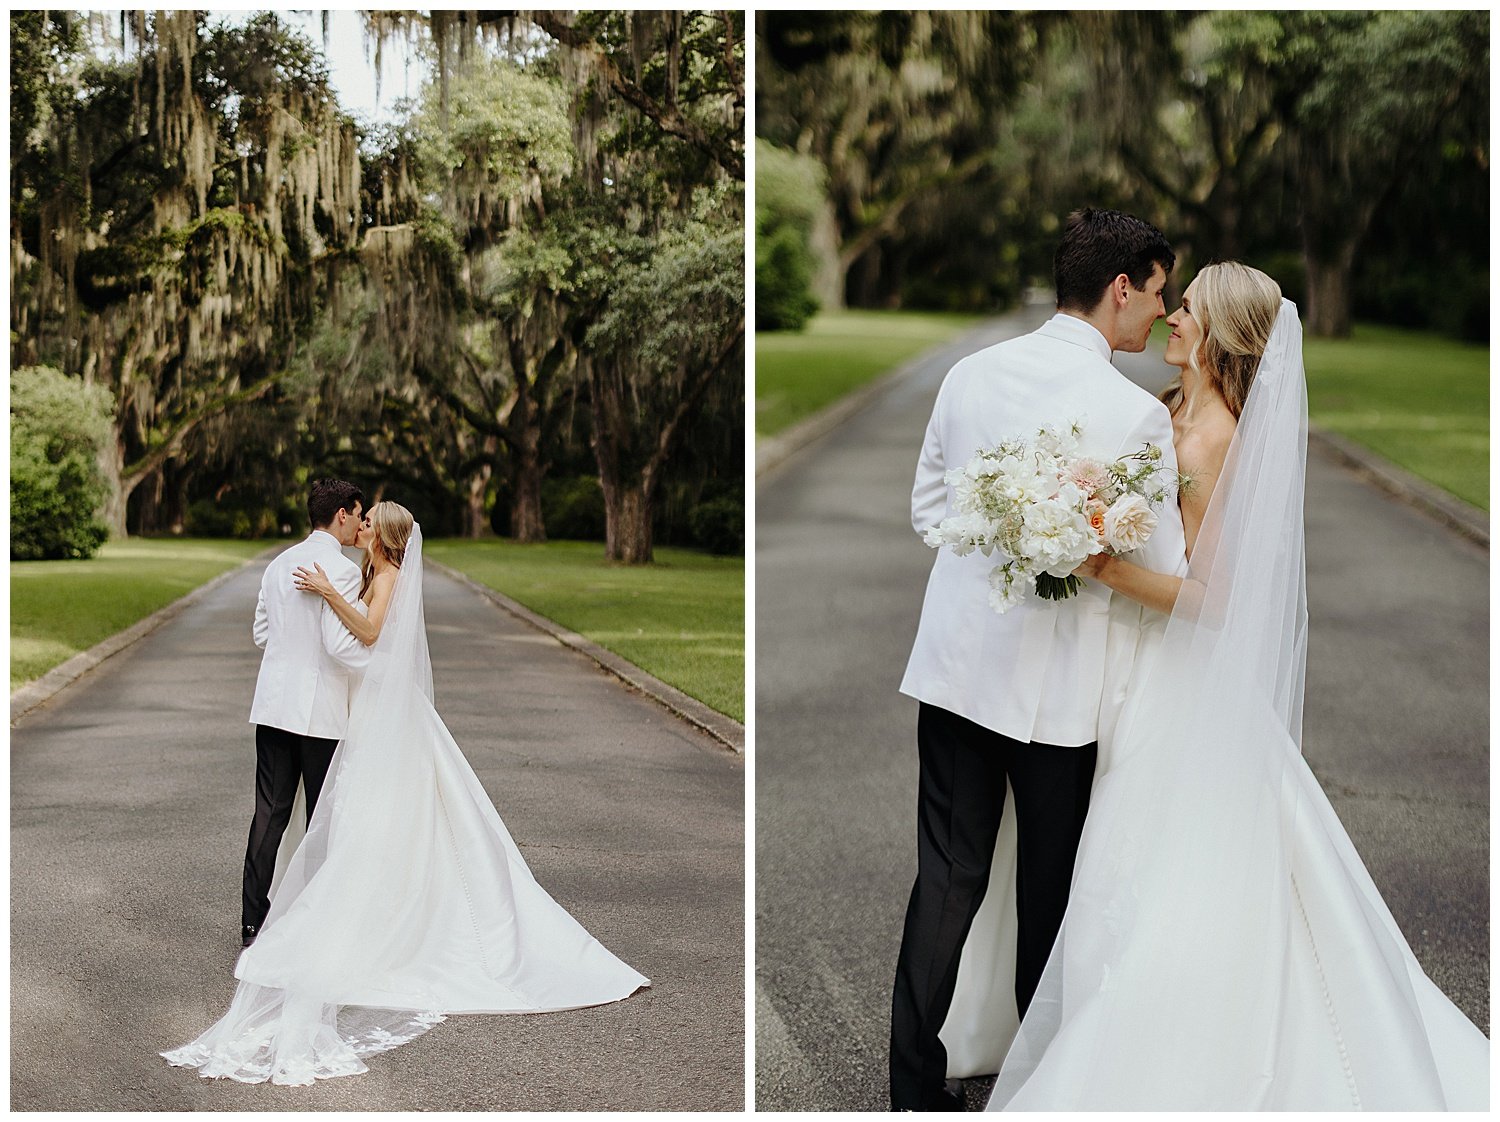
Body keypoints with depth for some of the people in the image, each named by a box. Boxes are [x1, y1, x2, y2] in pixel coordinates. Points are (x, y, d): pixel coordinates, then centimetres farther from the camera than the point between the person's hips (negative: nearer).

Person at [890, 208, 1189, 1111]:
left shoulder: (970, 374, 0)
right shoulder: (1137, 412, -15)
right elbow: (1163, 573, -9)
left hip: (958, 660, 4)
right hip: (1060, 681, -4)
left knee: (947, 877, 10)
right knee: (1047, 883, 13)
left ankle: (916, 1086, 12)